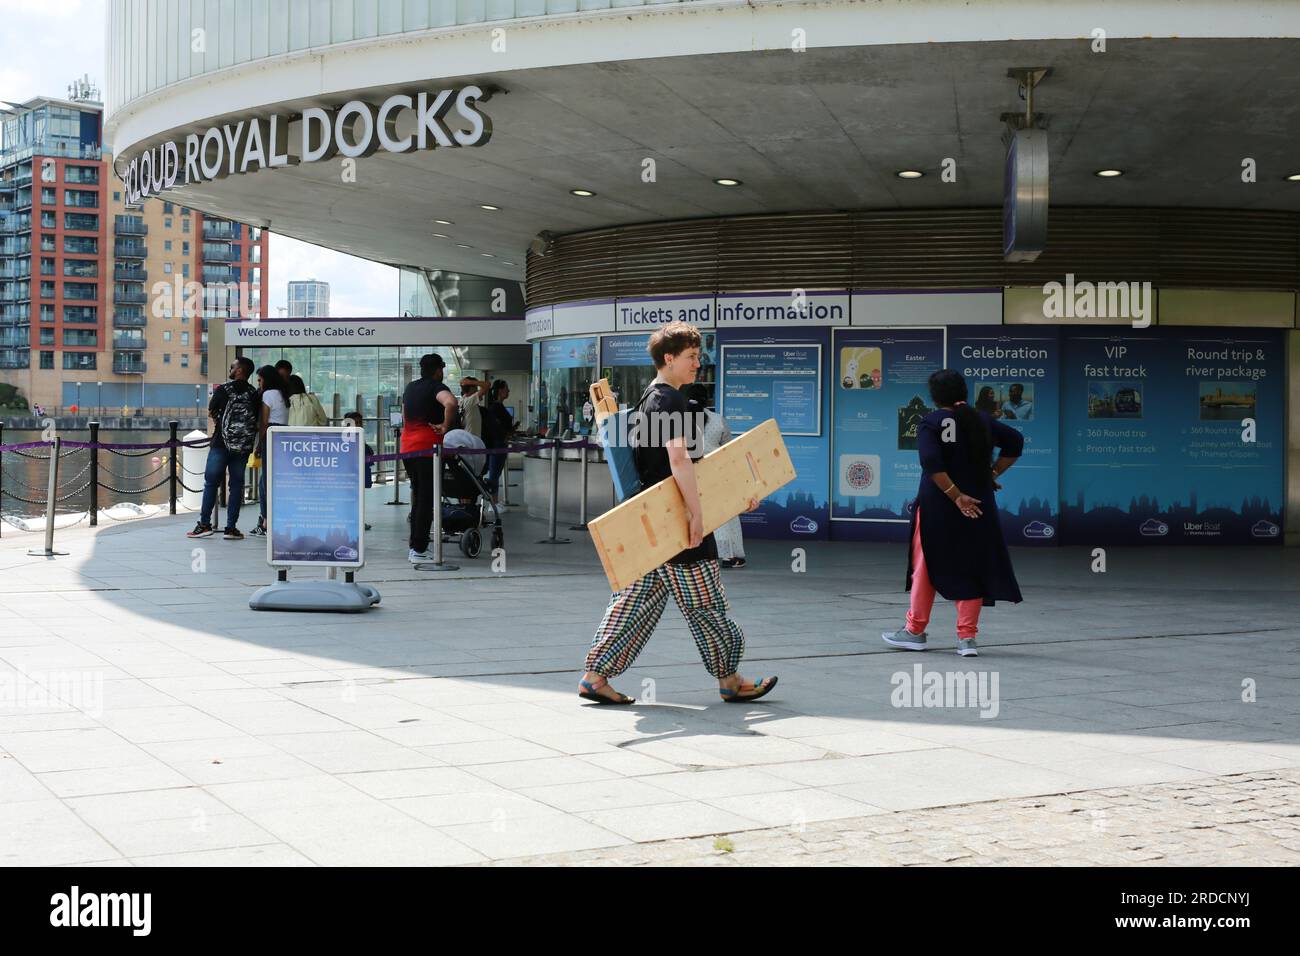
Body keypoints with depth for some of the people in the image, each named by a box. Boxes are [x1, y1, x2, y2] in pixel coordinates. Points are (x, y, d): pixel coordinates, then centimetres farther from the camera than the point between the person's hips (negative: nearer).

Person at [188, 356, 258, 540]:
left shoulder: (223, 390, -6)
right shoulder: (254, 394, 2)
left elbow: (211, 413, 6)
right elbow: (257, 421, 5)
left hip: (221, 443, -3)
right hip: (243, 446, 3)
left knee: (211, 482, 5)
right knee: (236, 484, 6)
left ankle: (205, 524, 4)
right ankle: (231, 528, 5)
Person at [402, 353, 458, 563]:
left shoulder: (410, 388, 19)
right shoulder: (436, 387, -7)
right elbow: (450, 402, -29)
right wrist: (445, 426, -17)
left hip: (407, 448, 8)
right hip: (428, 448, -8)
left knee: (418, 497, 17)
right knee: (427, 499, -4)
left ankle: (414, 545, 19)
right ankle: (419, 550, -6)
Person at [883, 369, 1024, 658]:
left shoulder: (932, 423, -8)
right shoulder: (982, 421, 6)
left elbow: (933, 465, -19)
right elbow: (1015, 442, 12)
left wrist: (956, 496, -17)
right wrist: (992, 474, 11)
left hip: (937, 507, -4)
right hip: (978, 507, 4)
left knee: (926, 567, 8)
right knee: (972, 569, 8)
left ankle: (915, 631, 17)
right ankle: (967, 638, 7)